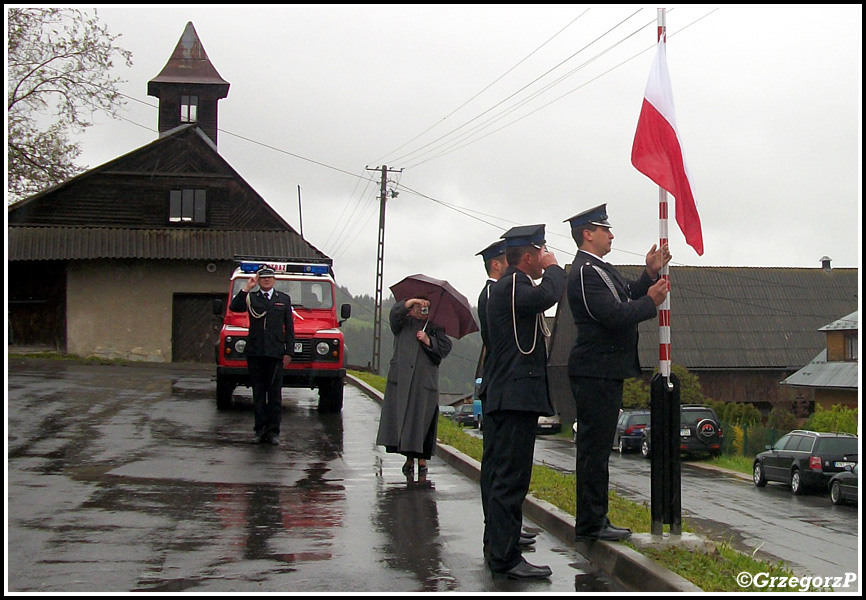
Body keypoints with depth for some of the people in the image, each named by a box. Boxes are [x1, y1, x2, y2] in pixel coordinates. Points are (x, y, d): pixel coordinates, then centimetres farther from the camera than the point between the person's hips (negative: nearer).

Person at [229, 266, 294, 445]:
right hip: (255, 352, 1)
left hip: (276, 352, -1)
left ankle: (273, 431, 3)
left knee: (275, 393, -1)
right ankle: (260, 430, 10)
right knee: (258, 393, 5)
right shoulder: (250, 298, 11)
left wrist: (289, 352, 1)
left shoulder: (284, 299, 11)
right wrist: (246, 289, -10)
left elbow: (289, 327, 8)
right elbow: (234, 307, -8)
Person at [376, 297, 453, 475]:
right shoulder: (404, 323, 17)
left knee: (423, 418, -6)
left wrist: (428, 340, -6)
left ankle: (422, 458, 0)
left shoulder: (435, 328, 18)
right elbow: (395, 313, -3)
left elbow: (446, 347, 6)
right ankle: (409, 457, 4)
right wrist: (412, 301, -14)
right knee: (401, 417, -4)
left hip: (425, 381, 0)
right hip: (401, 378, 0)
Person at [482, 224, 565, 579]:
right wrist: (553, 267, -12)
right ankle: (506, 557, -10)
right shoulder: (513, 285, -12)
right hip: (516, 396, -11)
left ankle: (499, 545, 25)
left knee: (504, 475, 16)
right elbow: (547, 296, -27)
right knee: (511, 477, -10)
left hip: (504, 397, 11)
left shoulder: (507, 286, 21)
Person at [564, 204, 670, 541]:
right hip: (596, 371, -11)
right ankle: (590, 525, -1)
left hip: (602, 371, 11)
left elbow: (625, 299, 18)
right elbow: (613, 314, -24)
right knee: (594, 447, -6)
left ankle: (594, 520, 20)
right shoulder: (587, 271, -15)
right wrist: (651, 302, -11)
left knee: (596, 447, 14)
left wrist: (650, 275, 7)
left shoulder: (596, 269, 19)